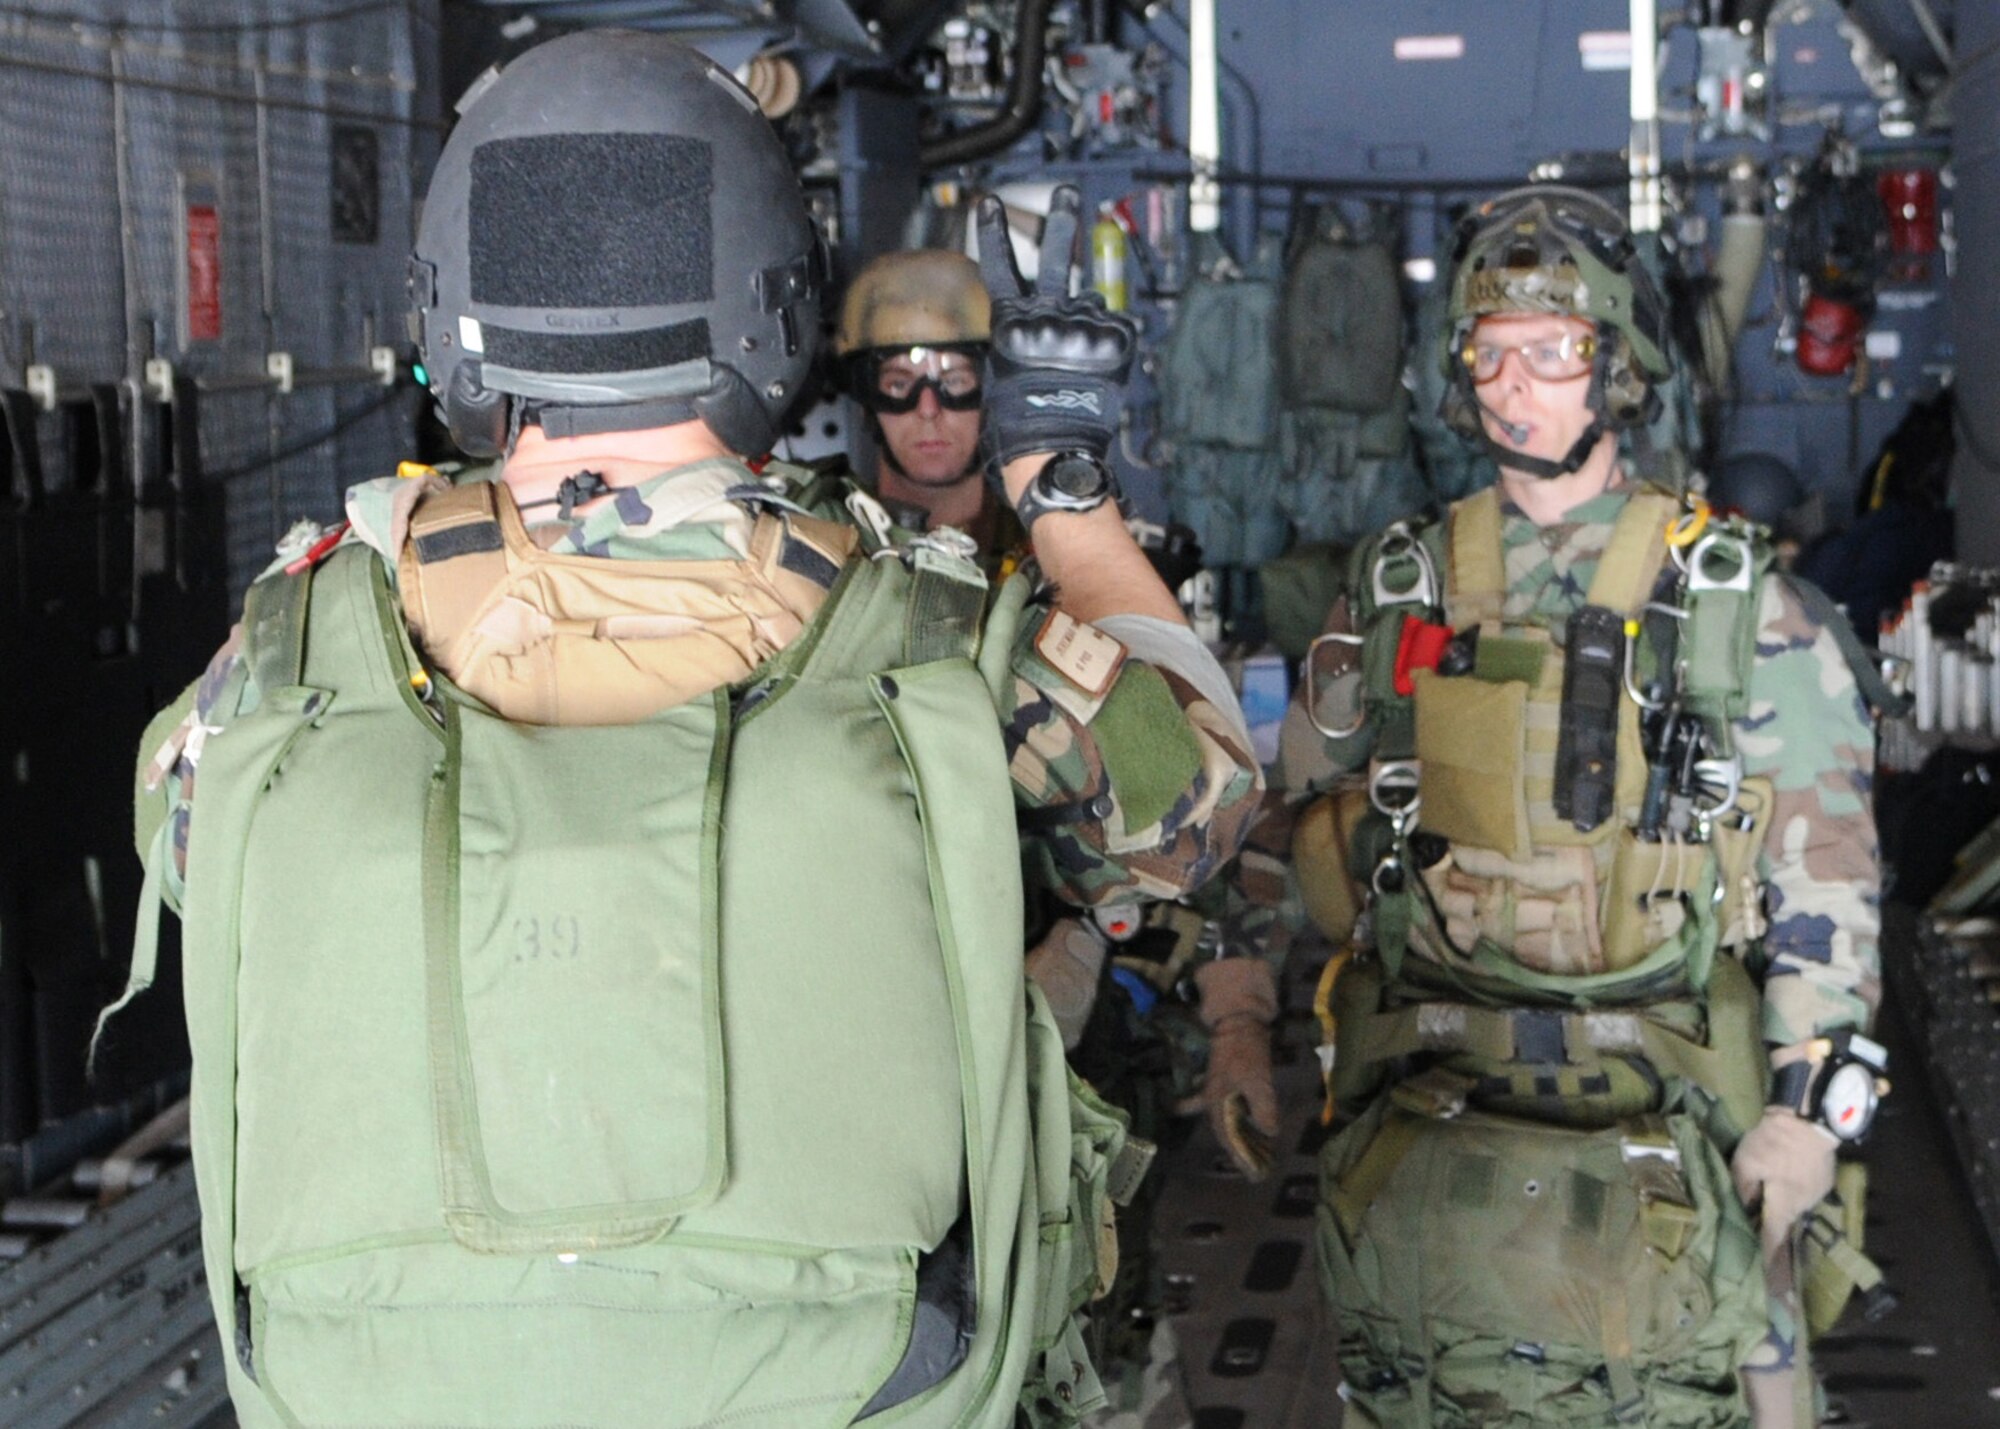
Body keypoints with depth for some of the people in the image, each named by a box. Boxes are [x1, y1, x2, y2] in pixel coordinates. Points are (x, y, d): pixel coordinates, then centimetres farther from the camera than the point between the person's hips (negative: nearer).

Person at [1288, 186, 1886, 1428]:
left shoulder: (1737, 601, 5)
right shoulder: (1399, 591, 13)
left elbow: (1824, 872, 2)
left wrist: (1809, 1103, -4)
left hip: (1661, 1081, -1)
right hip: (1428, 1081, 2)